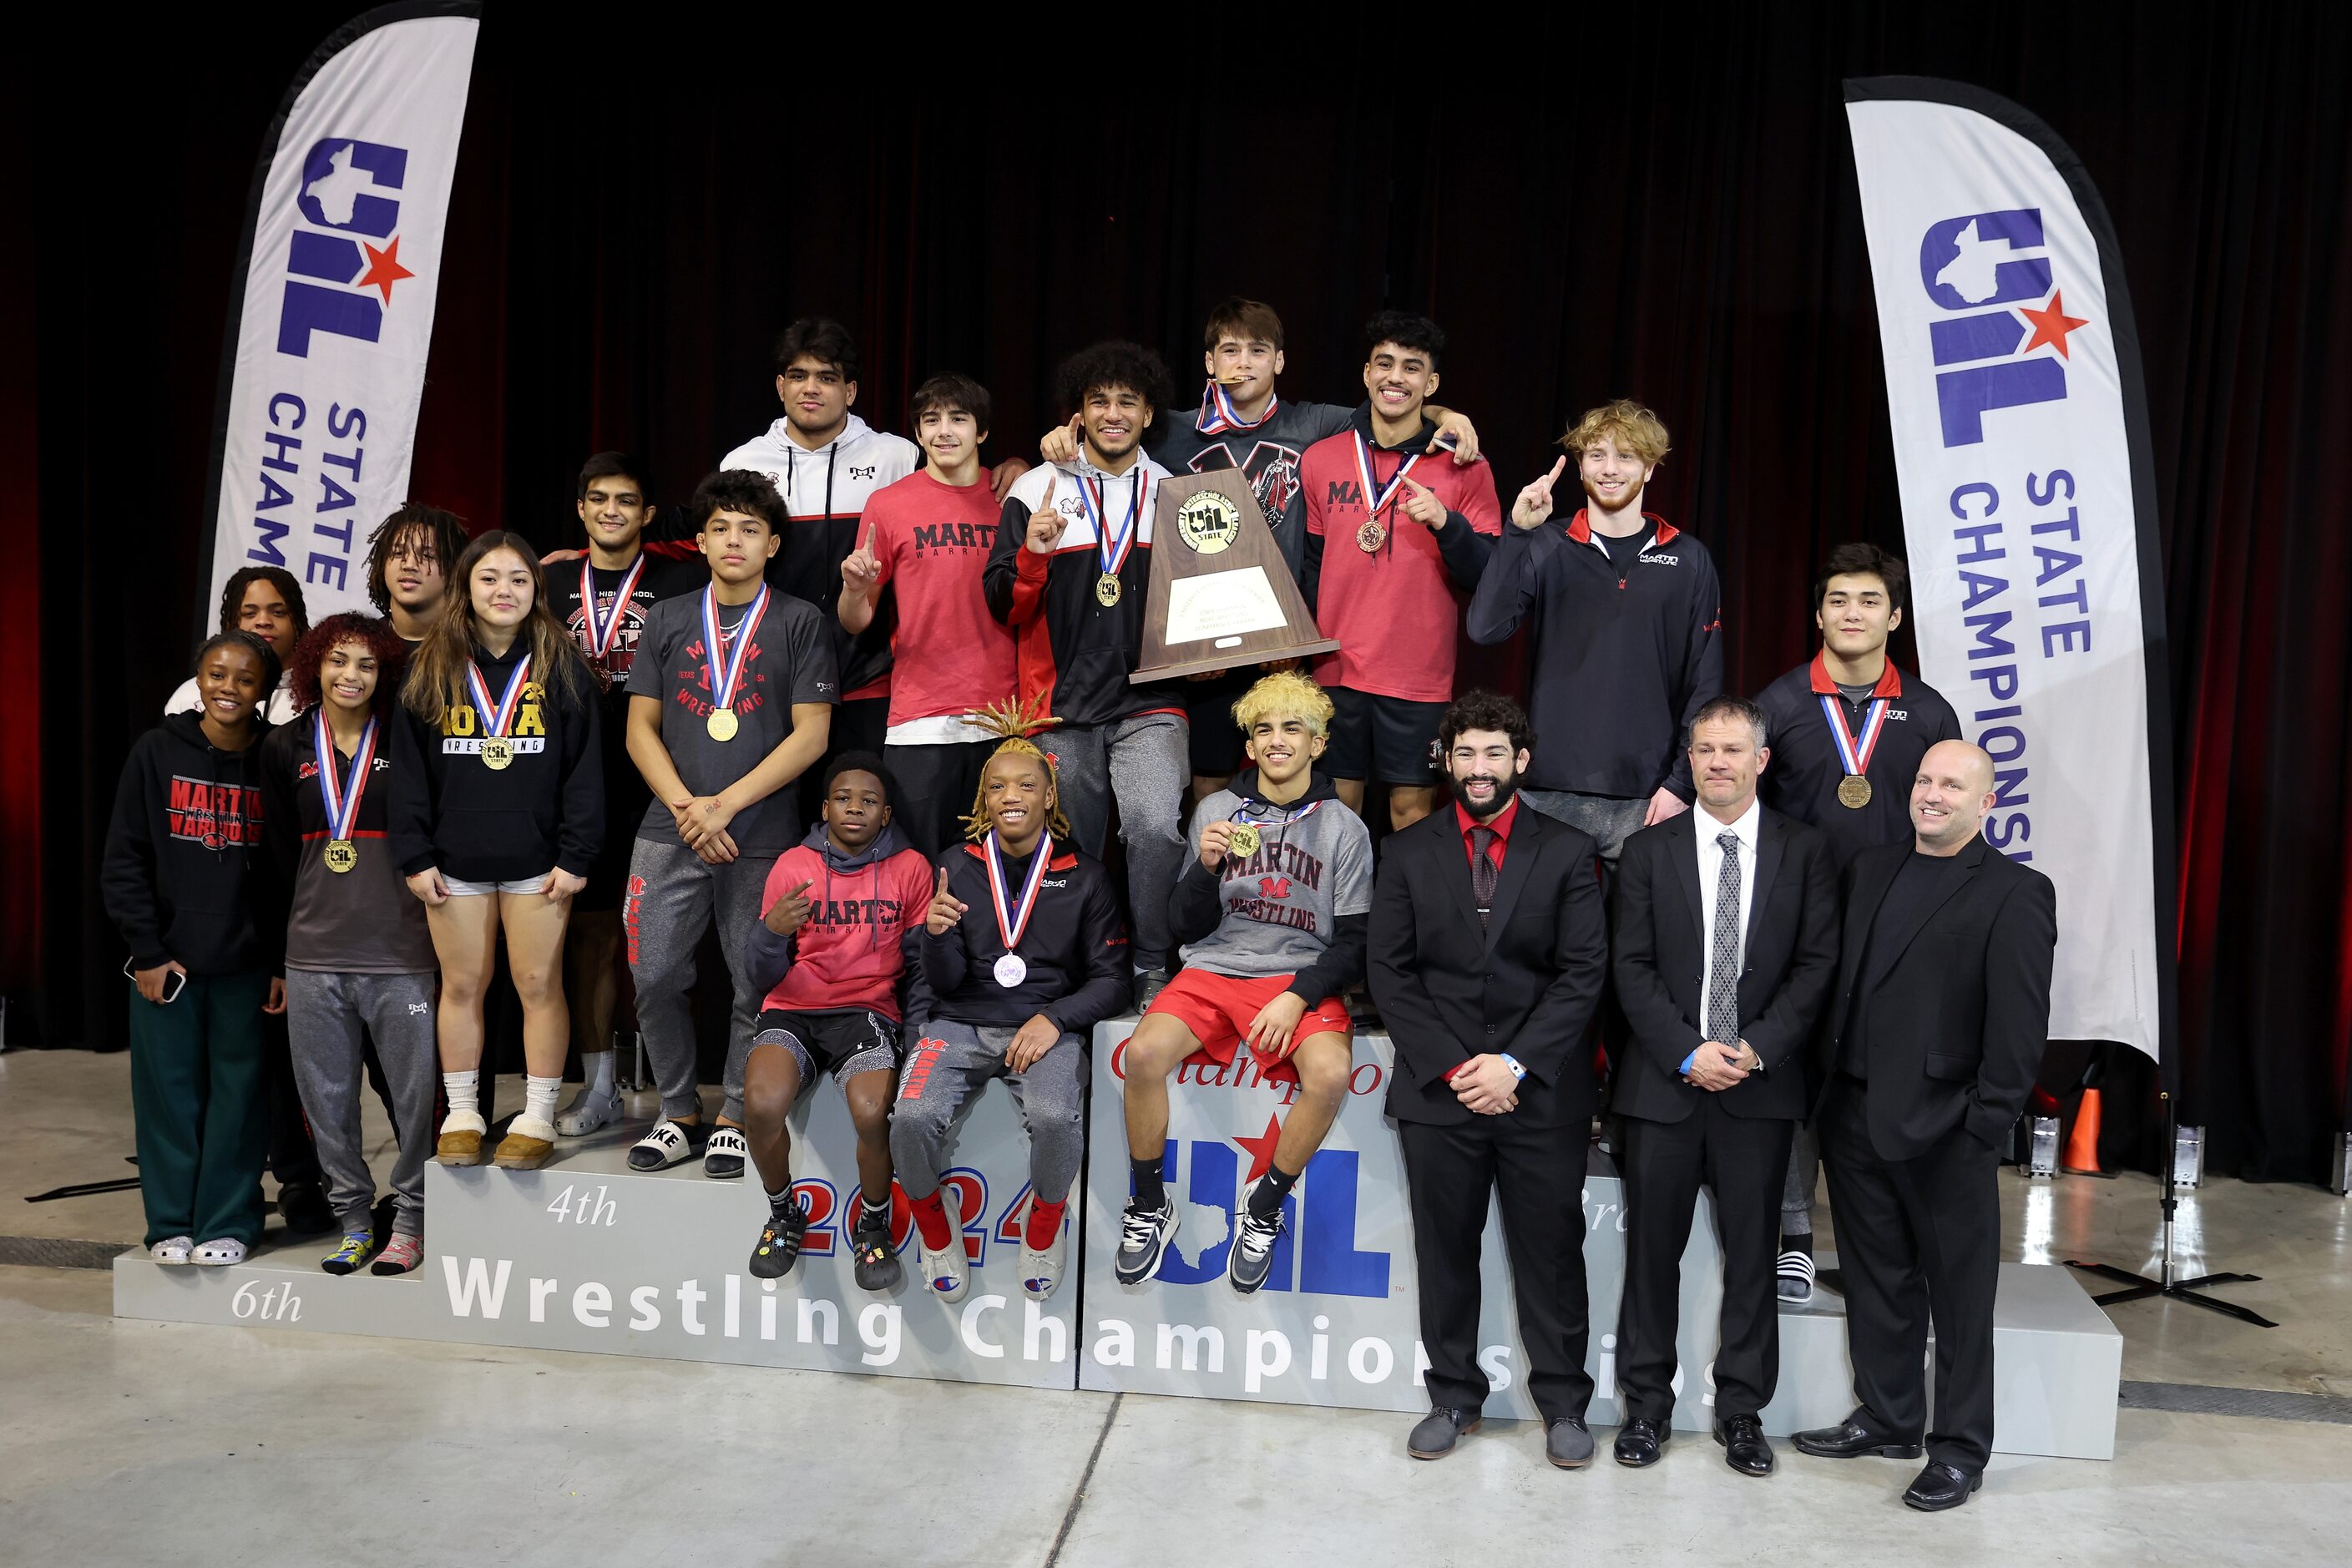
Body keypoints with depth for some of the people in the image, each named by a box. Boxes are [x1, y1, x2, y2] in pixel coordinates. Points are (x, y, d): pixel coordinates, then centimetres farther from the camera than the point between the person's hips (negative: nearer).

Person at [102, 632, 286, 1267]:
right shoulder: (157, 751, 0)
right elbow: (123, 861, 1)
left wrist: (285, 961, -1)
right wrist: (147, 951, -4)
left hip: (246, 964, 0)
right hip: (166, 959, 1)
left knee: (239, 1093, 4)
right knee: (169, 1090, 6)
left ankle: (227, 1225, 16)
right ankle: (171, 1225, 19)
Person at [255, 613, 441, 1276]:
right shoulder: (285, 748, 8)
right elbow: (276, 859, 12)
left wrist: (445, 944, -1)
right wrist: (276, 957, 10)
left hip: (401, 954, -3)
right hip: (313, 958, 3)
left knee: (413, 1093, 1)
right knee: (327, 1099, 9)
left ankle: (410, 1222, 17)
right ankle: (354, 1221, 24)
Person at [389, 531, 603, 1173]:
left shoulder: (560, 664, 0)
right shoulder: (431, 664, 5)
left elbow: (584, 765, -2)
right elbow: (409, 765, 5)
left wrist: (576, 856, -7)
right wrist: (414, 855, -1)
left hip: (535, 858, -2)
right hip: (455, 859, 2)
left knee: (539, 985, 2)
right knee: (461, 986, 9)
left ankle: (537, 1119, 13)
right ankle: (462, 1116, 21)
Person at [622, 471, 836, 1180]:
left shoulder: (799, 622, 1)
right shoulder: (668, 620, 11)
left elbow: (811, 734, -5)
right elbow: (641, 729, 9)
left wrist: (726, 804, -10)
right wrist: (686, 807, -6)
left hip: (763, 838, -2)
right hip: (669, 832, 3)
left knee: (756, 987, 3)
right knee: (655, 977, 2)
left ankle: (735, 1121, 20)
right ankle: (679, 1114, 20)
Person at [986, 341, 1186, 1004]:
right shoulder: (1035, 491, 5)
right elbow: (1003, 607, 1)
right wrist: (1033, 554, -17)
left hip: (1150, 704, 0)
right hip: (1062, 707, 0)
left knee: (1155, 825, -23)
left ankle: (1151, 970, -7)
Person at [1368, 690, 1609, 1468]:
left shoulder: (1567, 851, 3)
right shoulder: (1409, 851, 5)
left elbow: (1584, 971, -4)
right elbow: (1390, 971, 1)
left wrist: (1515, 1065, -13)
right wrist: (1450, 1066, -9)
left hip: (1541, 1091, -1)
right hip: (1437, 1090, 1)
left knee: (1551, 1253, 8)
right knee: (1444, 1253, 10)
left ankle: (1563, 1404, 24)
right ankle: (1454, 1397, 26)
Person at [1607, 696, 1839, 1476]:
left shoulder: (1805, 850, 5)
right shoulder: (1648, 849, 4)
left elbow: (1817, 964, -1)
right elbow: (1632, 967, -1)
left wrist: (1756, 1049, -12)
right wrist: (1688, 1052, -11)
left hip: (1761, 1084, 0)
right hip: (1663, 1081, 0)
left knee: (1752, 1253, 8)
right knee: (1653, 1249, 6)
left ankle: (1742, 1412, 21)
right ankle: (1646, 1404, 20)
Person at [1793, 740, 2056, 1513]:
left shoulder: (2015, 893, -8)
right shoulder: (1869, 870, 11)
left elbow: (2020, 1030, -11)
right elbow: (1838, 979, 12)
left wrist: (1983, 1127, -13)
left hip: (1943, 1129, -5)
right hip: (1853, 1115, 6)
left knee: (1959, 1295, 8)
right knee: (1878, 1280, 16)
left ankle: (1959, 1448, 22)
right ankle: (1887, 1418, 31)